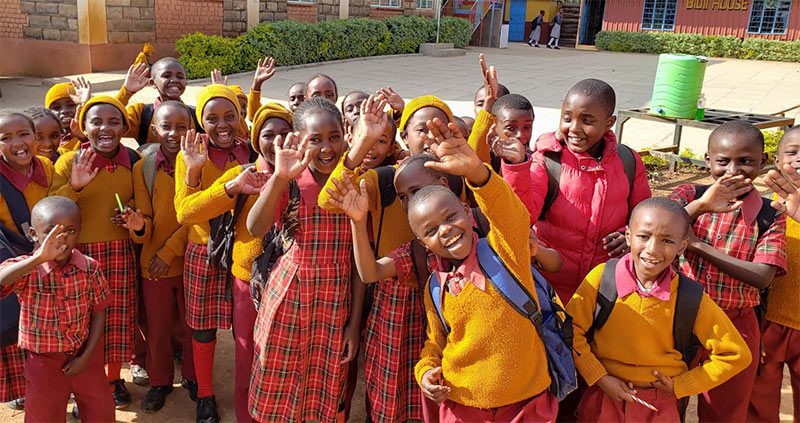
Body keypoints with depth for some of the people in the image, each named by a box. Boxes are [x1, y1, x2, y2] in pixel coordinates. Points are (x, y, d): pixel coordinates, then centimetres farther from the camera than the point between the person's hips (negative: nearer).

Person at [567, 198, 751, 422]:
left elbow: (736, 355, -3)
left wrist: (679, 386, -3)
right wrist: (600, 378, -12)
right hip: (602, 399, 0)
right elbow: (571, 329, -8)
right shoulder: (602, 277, -14)